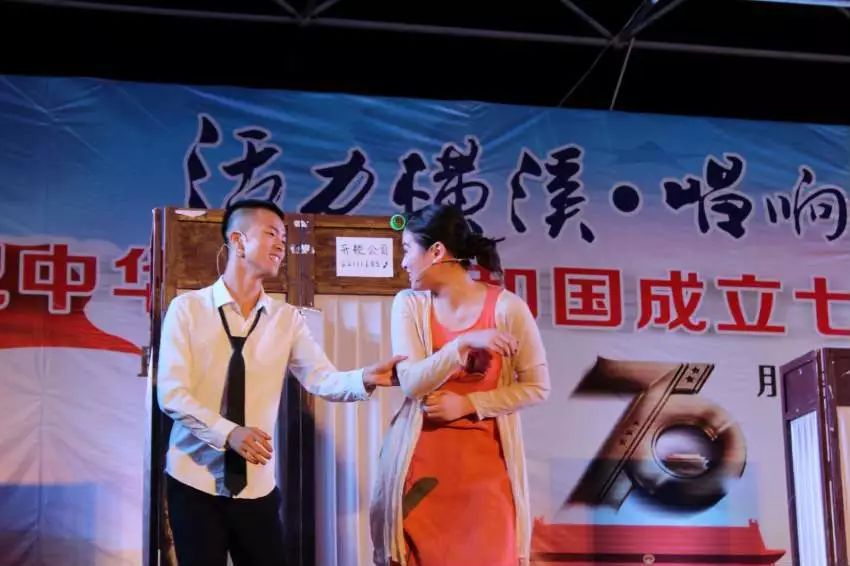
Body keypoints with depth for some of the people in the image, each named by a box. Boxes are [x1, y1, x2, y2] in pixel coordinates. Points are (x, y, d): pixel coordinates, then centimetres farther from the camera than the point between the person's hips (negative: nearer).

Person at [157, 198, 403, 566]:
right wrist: (228, 433, -25)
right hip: (194, 480, -3)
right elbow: (171, 393, -12)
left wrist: (364, 379, -28)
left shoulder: (286, 319, 5)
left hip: (257, 486, 3)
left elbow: (323, 379, -7)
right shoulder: (187, 308, -4)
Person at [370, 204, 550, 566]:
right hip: (422, 458, 2)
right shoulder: (409, 305, -1)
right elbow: (411, 382, -10)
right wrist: (464, 344, -23)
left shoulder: (506, 307, -8)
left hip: (485, 459, -2)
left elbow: (537, 387, -5)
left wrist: (469, 404, -13)